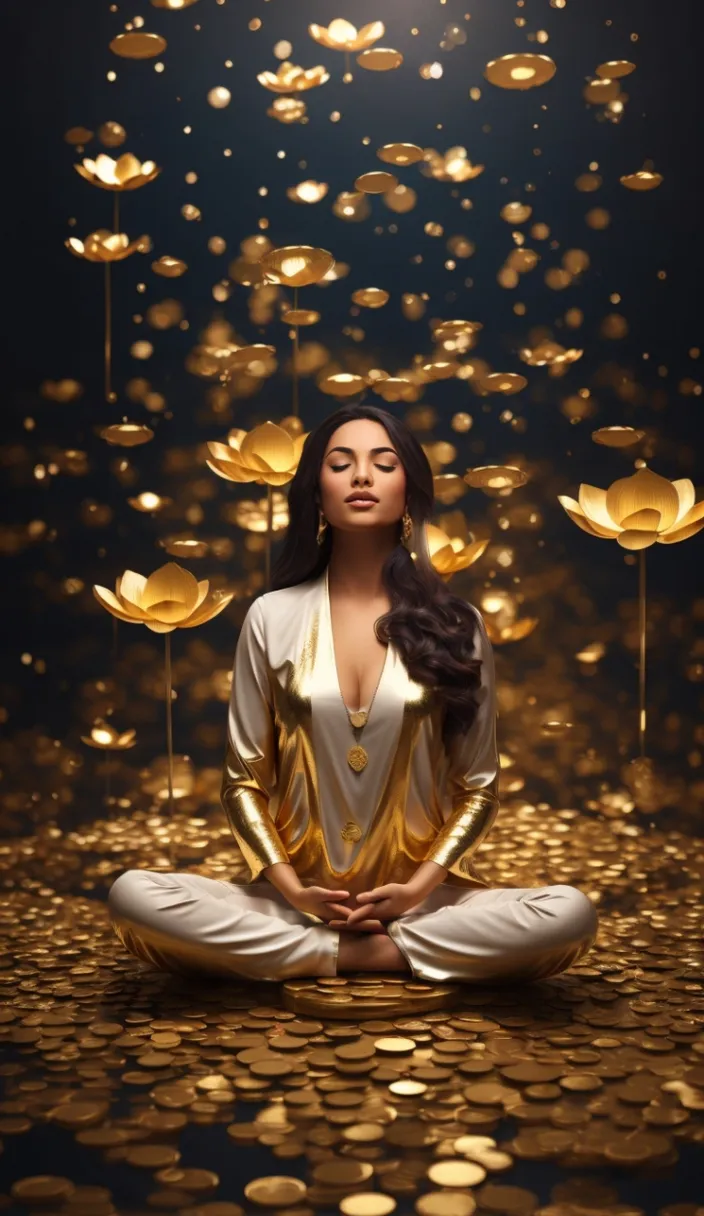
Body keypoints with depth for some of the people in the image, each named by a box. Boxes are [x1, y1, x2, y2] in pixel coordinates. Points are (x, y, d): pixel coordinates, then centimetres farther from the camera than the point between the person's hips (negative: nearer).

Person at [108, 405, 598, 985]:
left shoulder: (455, 624, 2)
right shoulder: (272, 617, 2)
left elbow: (479, 786, 4)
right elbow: (244, 780, 4)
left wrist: (419, 889, -10)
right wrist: (289, 888, -10)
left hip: (419, 899, 0)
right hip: (296, 899, 0)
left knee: (570, 914, -26)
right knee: (134, 896, -25)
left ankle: (311, 953, -13)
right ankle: (395, 955, -15)